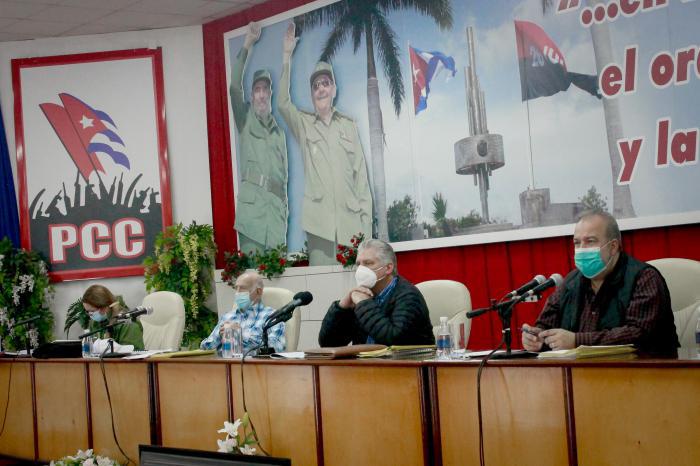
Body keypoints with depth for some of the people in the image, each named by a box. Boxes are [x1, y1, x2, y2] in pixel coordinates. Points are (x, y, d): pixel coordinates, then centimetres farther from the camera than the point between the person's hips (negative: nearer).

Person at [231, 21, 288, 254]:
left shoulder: (279, 132, 23)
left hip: (276, 210, 3)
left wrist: (285, 208, 11)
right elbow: (235, 87, -2)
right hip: (251, 206, -3)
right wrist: (246, 46, -5)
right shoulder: (245, 119, 13)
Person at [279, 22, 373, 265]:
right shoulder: (303, 124, 13)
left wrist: (366, 220, 3)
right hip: (319, 222, -1)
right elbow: (283, 103, -6)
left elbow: (361, 174, 11)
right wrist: (286, 57, -11)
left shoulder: (349, 126, 15)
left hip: (350, 222, 1)